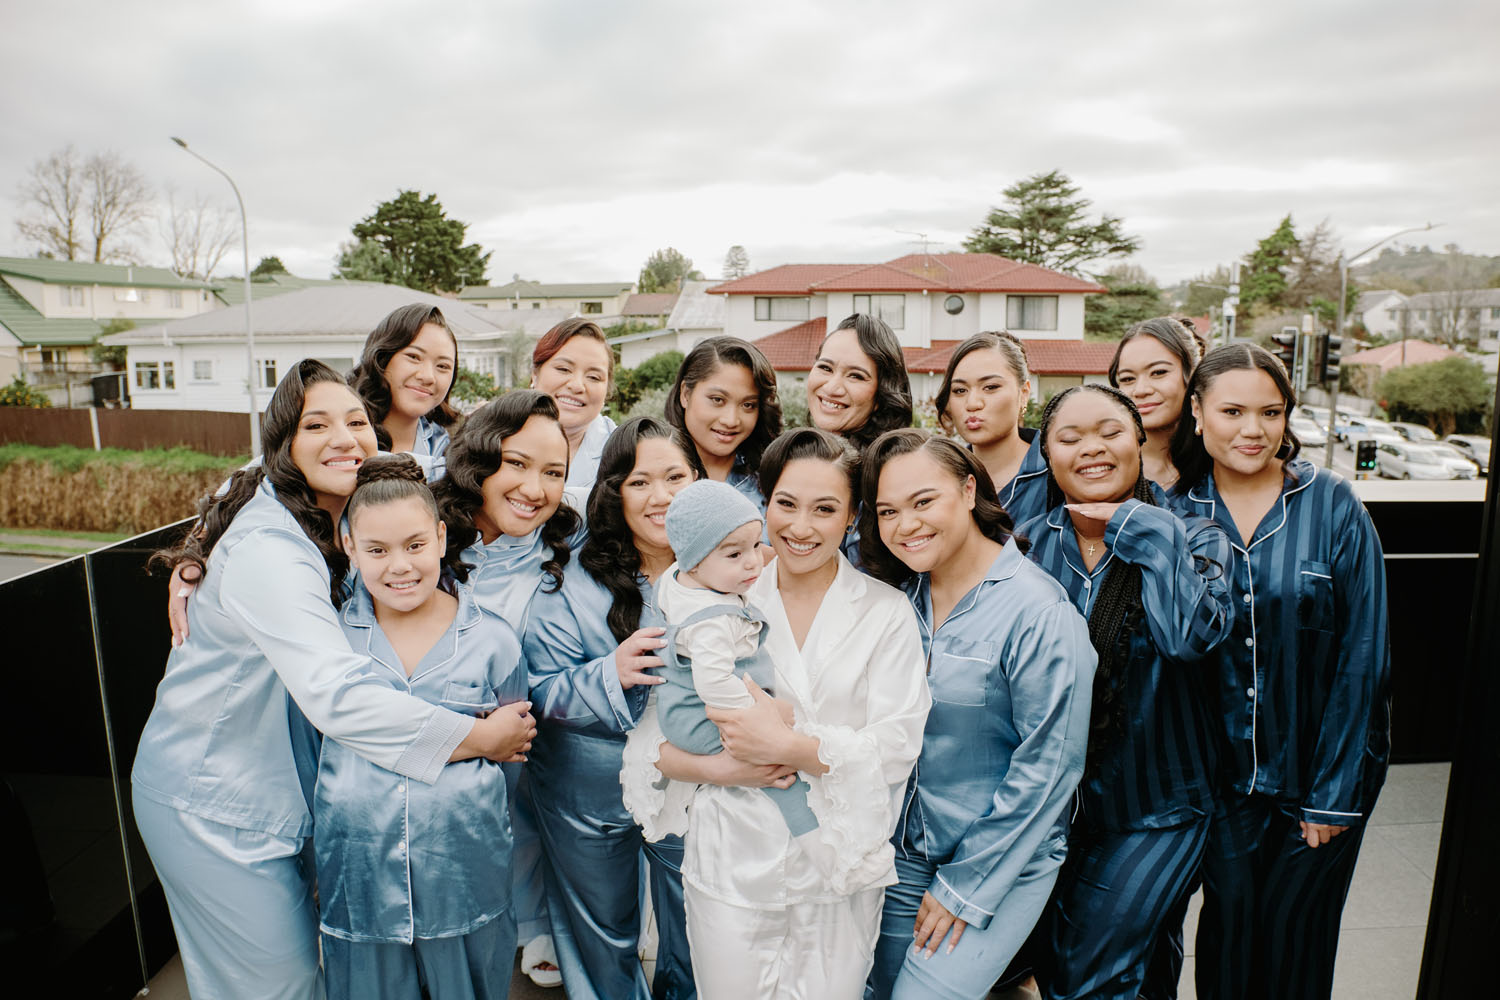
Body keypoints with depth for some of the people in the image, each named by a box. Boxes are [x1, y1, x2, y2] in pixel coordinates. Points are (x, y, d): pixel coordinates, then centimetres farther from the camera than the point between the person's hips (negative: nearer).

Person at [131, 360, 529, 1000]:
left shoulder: (335, 518, -1)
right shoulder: (267, 551, -30)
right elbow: (336, 695, -40)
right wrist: (483, 736, -35)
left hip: (279, 777, 8)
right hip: (214, 804, -8)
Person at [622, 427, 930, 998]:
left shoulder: (887, 612, -3)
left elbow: (896, 750, -10)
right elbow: (654, 741, 1)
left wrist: (788, 744, -21)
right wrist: (719, 768, -17)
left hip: (840, 866, 0)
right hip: (730, 863, 1)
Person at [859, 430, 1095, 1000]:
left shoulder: (1038, 611, -19)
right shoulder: (901, 599, 0)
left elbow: (1048, 766, -18)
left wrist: (968, 885, -13)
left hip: (1002, 865, -6)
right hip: (904, 854, 6)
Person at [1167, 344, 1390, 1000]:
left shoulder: (1333, 506, -8)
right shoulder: (1176, 512, -4)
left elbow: (1362, 655, -8)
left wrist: (1336, 790, -8)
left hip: (1313, 773, -1)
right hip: (1222, 773, 1)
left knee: (1294, 938, 12)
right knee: (1228, 926, 11)